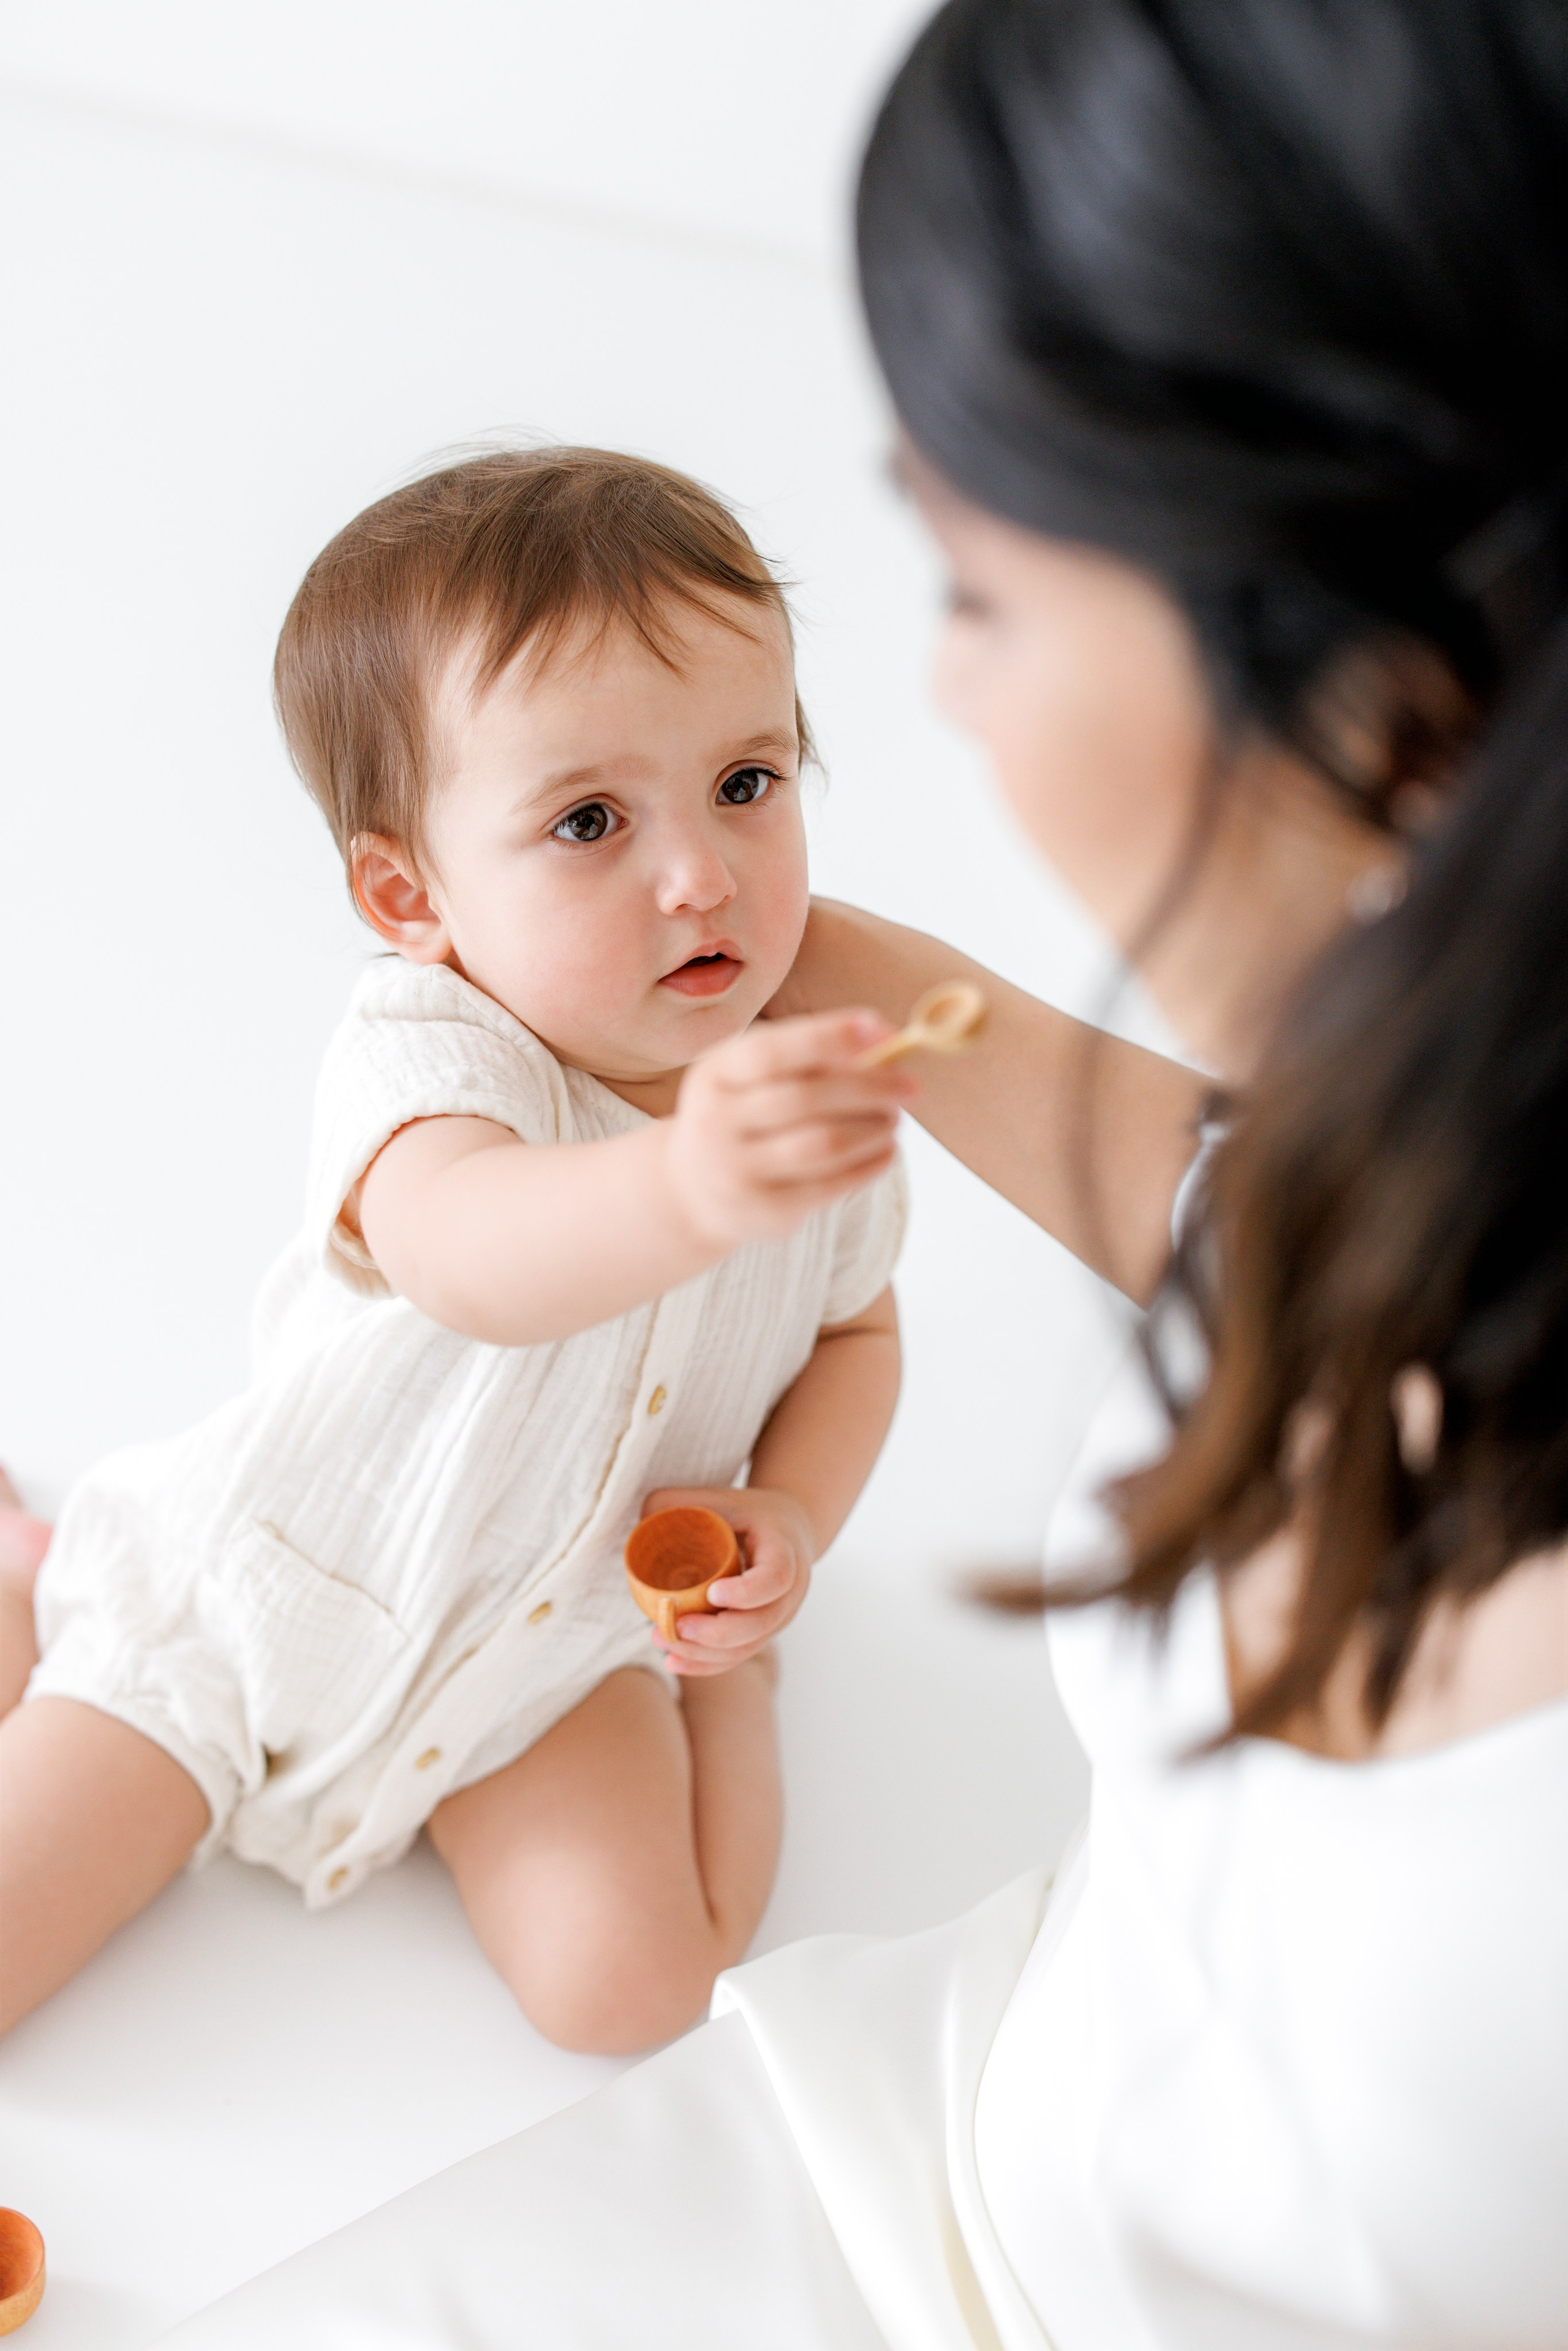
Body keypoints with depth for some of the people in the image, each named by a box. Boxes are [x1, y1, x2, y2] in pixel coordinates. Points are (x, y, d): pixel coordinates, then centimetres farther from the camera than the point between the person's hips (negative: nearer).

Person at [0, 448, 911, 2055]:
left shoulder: (815, 1093, -14)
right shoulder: (419, 1061, -32)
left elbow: (854, 1328, 6)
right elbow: (478, 1260, -56)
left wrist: (785, 1520, -13)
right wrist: (689, 1186, -77)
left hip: (560, 1629, 3)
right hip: (262, 1604, -2)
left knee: (629, 1981, -13)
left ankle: (719, 1678, 16)